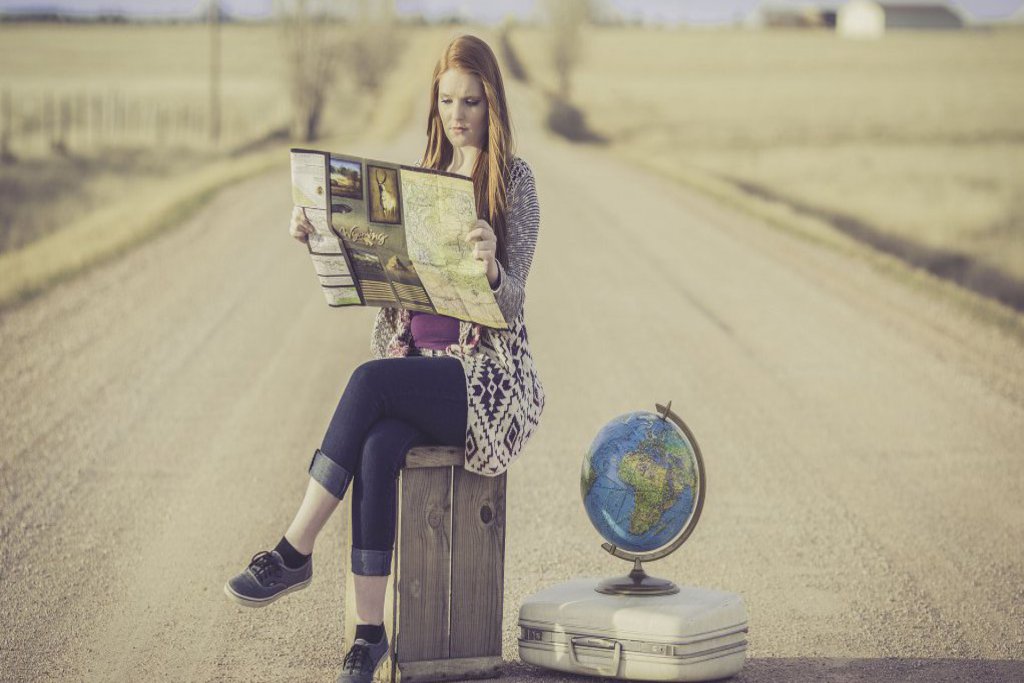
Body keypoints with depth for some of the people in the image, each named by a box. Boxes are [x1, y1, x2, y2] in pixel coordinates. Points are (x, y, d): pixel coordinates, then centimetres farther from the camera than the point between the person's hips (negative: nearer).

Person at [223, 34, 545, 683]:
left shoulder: (514, 179, -2)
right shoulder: (424, 177, 14)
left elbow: (510, 302, -10)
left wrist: (491, 266, -33)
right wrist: (317, 241, -5)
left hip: (488, 373, -4)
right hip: (416, 369, 4)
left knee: (370, 380, -32)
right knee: (377, 449, -28)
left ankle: (295, 552, -24)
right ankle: (370, 629, -26)